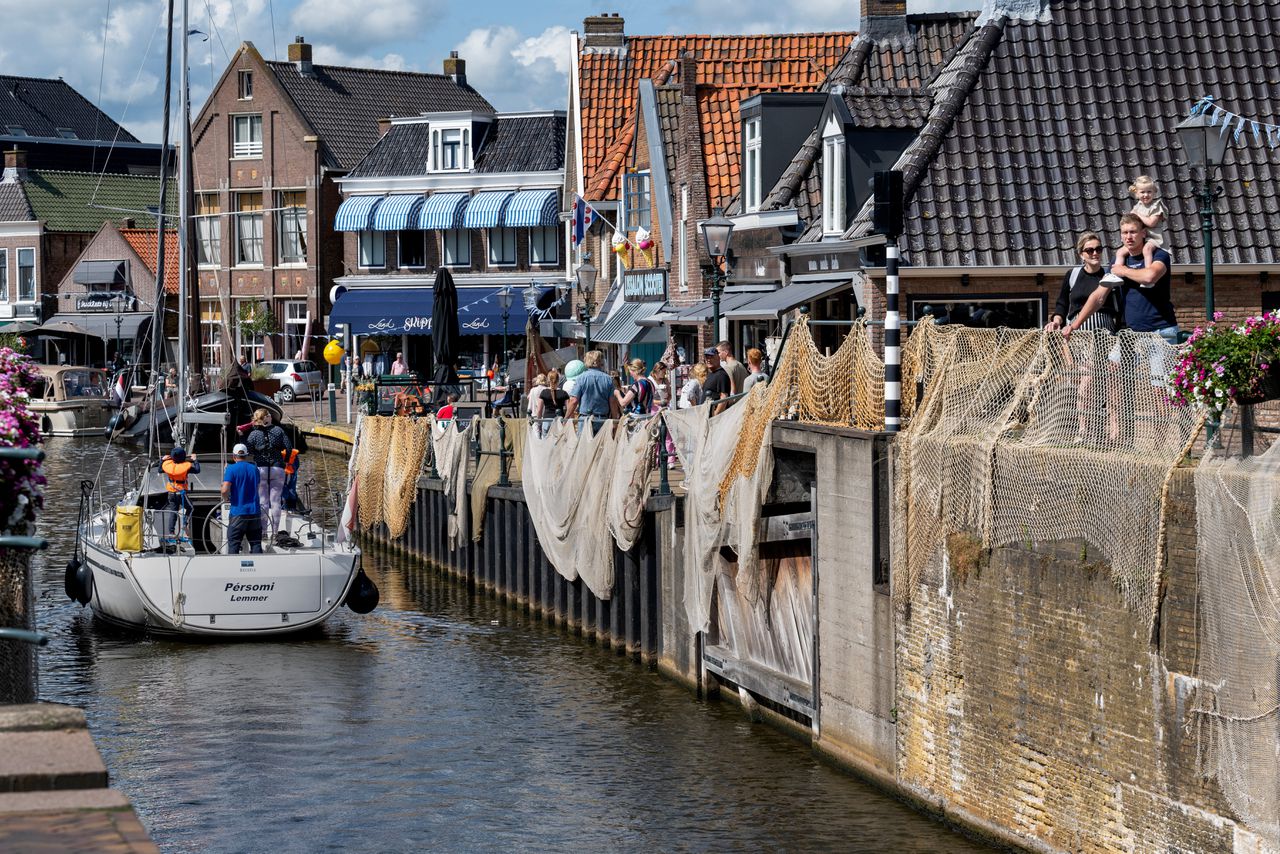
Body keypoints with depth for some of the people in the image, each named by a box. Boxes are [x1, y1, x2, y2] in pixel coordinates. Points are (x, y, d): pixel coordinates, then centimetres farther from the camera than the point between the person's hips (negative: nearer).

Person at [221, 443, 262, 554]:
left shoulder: (231, 469, -7)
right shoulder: (254, 469, 9)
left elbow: (225, 490, -17)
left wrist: (226, 498, 3)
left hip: (237, 512, -4)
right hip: (255, 512, 4)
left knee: (233, 544, 1)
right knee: (256, 543, 7)